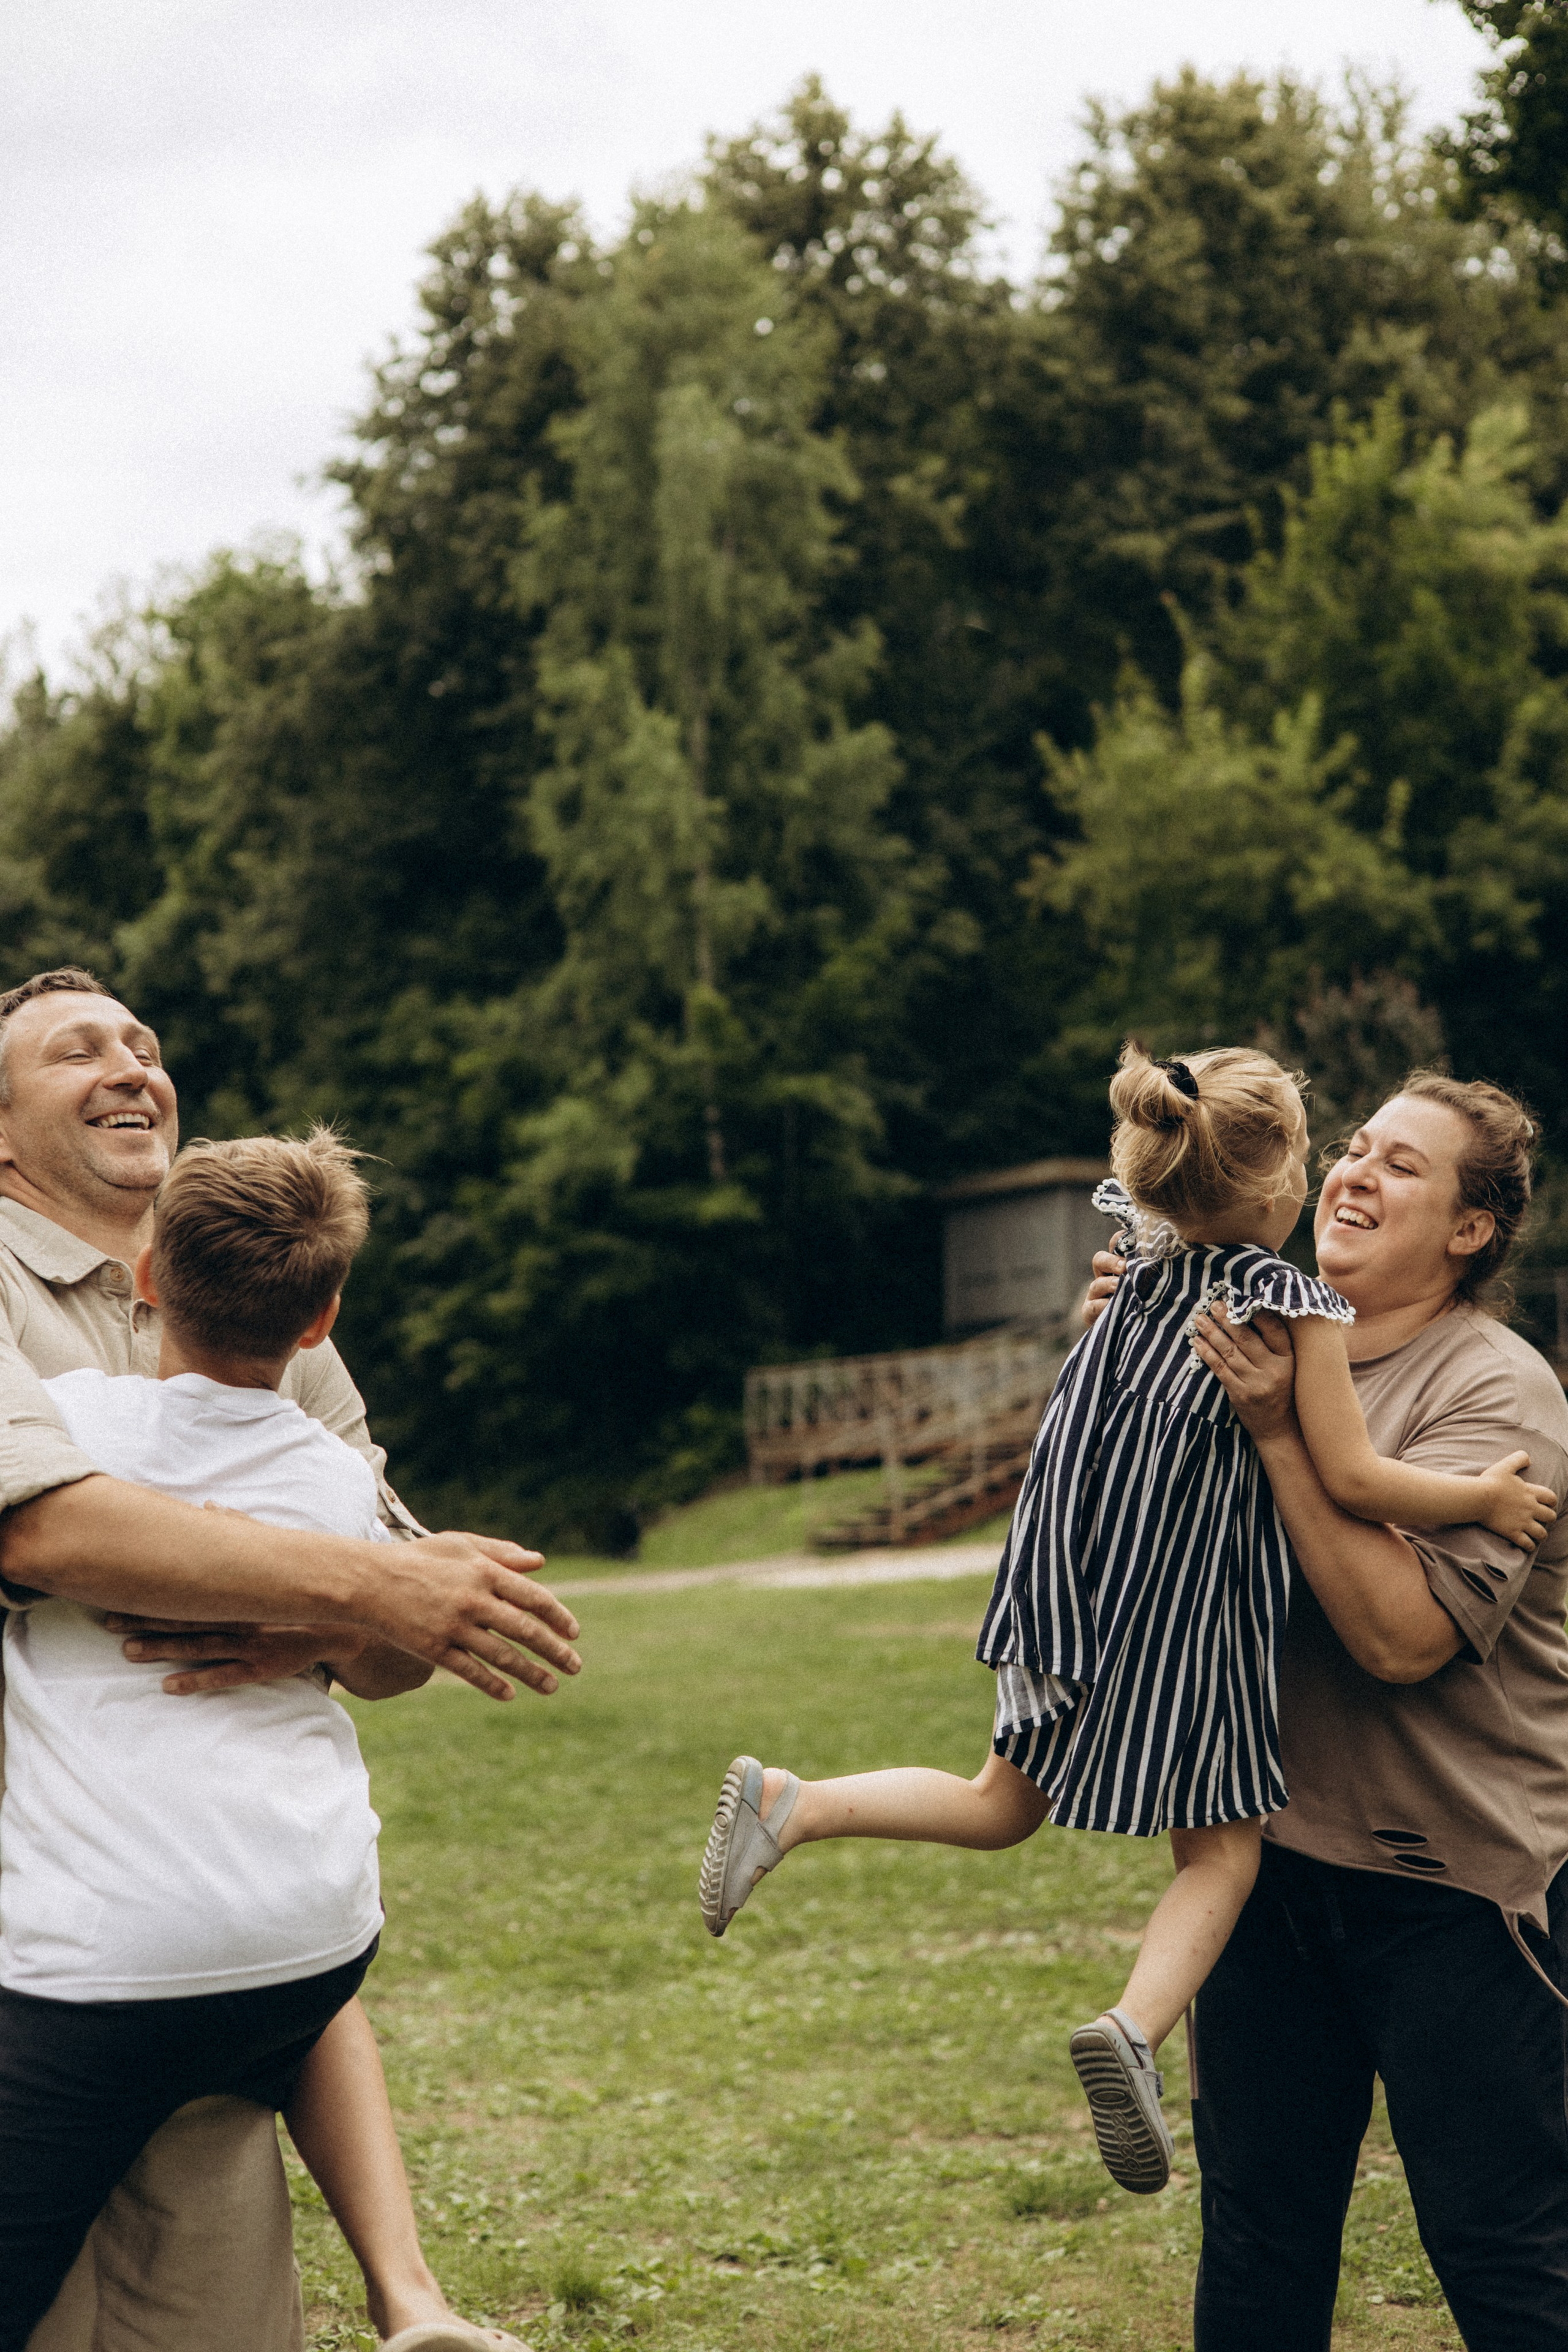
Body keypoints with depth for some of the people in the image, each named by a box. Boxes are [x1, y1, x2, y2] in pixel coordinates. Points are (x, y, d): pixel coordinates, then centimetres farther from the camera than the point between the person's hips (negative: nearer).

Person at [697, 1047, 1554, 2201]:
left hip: (1079, 1589, 6)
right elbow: (1353, 1477, -14)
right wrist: (1486, 1497, -2)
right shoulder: (1296, 1308, -14)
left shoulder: (1138, 1269, 3)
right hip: (1183, 1612, -6)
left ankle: (790, 1804, 6)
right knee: (1222, 1846, 7)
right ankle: (1138, 2027, -16)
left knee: (1006, 1804, 22)